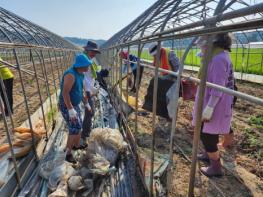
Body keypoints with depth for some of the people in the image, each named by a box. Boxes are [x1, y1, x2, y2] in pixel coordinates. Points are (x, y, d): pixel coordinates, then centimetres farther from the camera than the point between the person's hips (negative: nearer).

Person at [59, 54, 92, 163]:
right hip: (66, 106, -9)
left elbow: (81, 90, 15)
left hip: (74, 105, 9)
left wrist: (86, 103, 20)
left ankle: (77, 145, 39)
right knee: (74, 129, -11)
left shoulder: (80, 74, 3)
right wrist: (71, 110, -33)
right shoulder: (71, 74, -28)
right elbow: (65, 93, -32)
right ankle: (68, 153, 4)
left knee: (78, 126, 18)